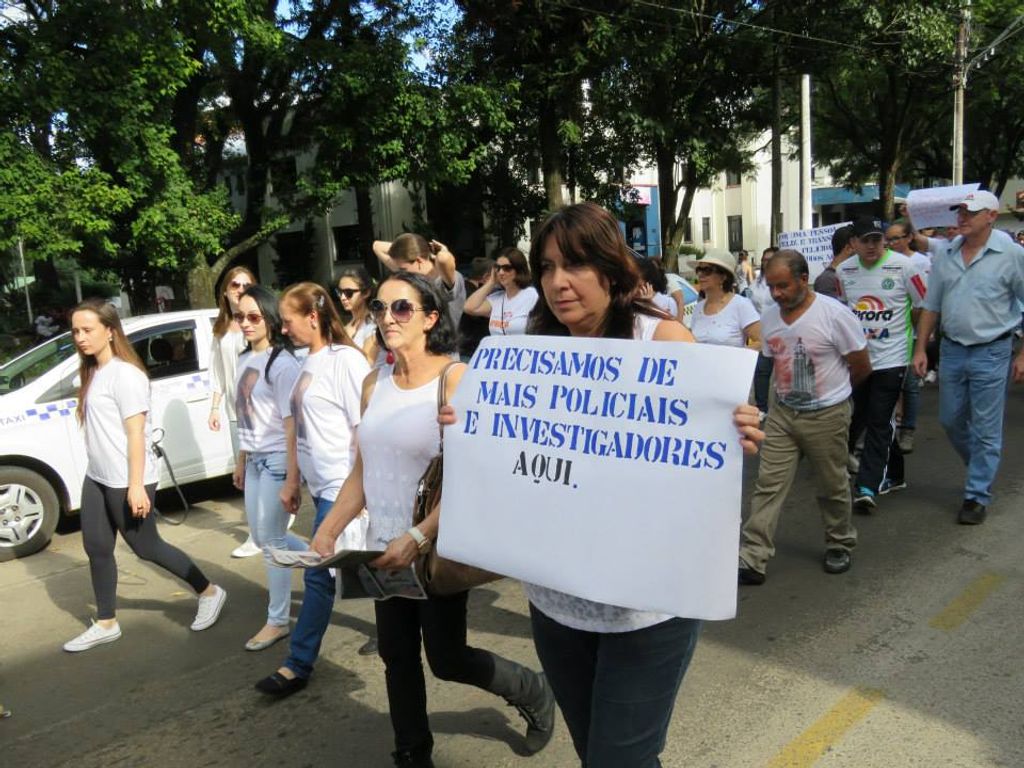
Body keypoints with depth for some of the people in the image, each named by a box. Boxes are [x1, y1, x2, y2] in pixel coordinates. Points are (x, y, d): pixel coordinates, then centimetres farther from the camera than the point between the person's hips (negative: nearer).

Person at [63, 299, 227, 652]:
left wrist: (136, 486, -20)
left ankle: (209, 593, 20)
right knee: (96, 548, 12)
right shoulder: (93, 372, 10)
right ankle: (106, 624, 26)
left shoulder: (125, 374, -17)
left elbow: (136, 433, -19)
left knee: (146, 547, 3)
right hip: (96, 477, 8)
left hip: (126, 480, -8)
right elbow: (98, 429, 14)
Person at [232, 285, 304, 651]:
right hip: (255, 460, 8)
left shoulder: (282, 363, -15)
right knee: (262, 537, 16)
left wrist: (291, 480, -19)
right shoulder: (245, 359, 10)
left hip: (277, 460, -8)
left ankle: (277, 621, 15)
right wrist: (240, 461, 17)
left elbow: (291, 425, -18)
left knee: (271, 541, 0)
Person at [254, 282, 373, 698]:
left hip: (341, 487, -8)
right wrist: (292, 479, 17)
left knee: (319, 574, -1)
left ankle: (298, 666, 12)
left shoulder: (346, 360, -14)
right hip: (320, 485, 8)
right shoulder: (307, 364, 11)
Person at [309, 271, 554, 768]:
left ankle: (533, 692, 33)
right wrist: (328, 530, 1)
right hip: (384, 546, 6)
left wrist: (419, 538, -26)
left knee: (447, 659, 5)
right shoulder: (374, 384, 4)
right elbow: (362, 471, 10)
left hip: (436, 547, -6)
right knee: (396, 655, 15)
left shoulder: (455, 378, -15)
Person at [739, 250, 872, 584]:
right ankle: (752, 559, 0)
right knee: (768, 486, -1)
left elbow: (862, 367, -6)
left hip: (826, 415, -4)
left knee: (832, 487, 12)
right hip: (781, 413, 4)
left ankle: (840, 546, 35)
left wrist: (831, 390, 8)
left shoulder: (835, 314, -16)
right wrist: (785, 392, 9)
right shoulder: (769, 316, 0)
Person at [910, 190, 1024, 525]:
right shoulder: (945, 254, 4)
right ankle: (980, 468, 40)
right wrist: (920, 349, 6)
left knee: (985, 429, 2)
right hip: (952, 349, 5)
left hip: (990, 352, -5)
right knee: (951, 420, 15)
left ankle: (977, 496, 14)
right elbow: (931, 306, 10)